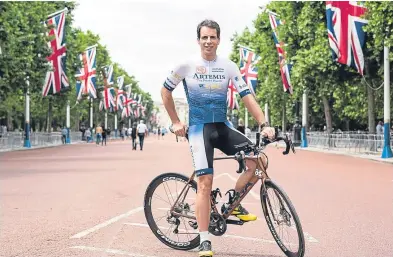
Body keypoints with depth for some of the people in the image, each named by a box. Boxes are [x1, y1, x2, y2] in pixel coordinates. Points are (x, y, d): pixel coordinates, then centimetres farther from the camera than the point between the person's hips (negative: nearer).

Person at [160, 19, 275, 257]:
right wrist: (176, 122, 2)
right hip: (199, 128, -3)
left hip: (223, 126, 3)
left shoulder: (228, 66, 0)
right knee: (205, 183, -12)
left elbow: (247, 96, -7)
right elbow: (166, 91, 6)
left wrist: (264, 124, -18)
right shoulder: (187, 65, -6)